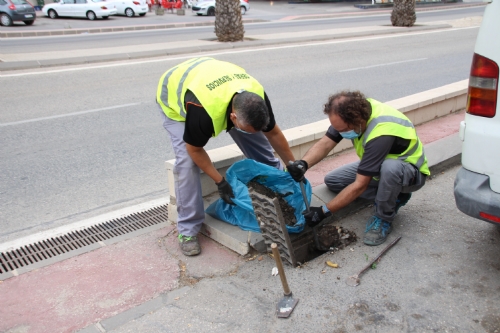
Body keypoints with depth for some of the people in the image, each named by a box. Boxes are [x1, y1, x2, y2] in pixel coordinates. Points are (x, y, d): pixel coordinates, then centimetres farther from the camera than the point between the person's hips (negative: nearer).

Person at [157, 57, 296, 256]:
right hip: (175, 95, -5)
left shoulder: (256, 97, -30)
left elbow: (273, 133, -10)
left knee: (258, 142, -2)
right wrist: (220, 182, -22)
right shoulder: (203, 111, -46)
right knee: (187, 160, -21)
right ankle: (188, 229, -8)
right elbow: (195, 150, -27)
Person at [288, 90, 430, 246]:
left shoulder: (381, 133, -39)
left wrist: (323, 211, -31)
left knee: (390, 167, -42)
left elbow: (360, 185, -35)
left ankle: (383, 219, -14)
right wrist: (303, 164, -39)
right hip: (379, 165, 7)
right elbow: (325, 144, -19)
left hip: (411, 172, -7)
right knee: (332, 180, -4)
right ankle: (391, 195, 4)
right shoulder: (357, 109, -19)